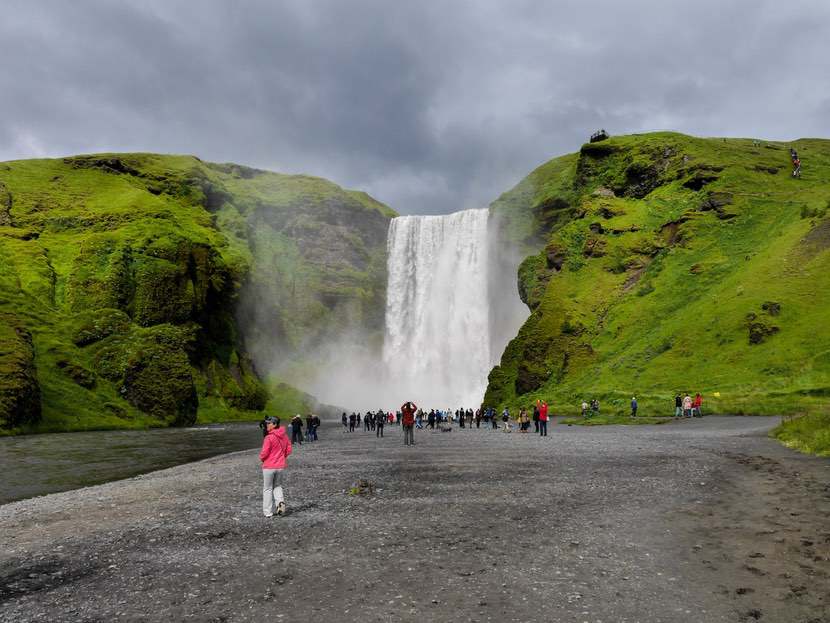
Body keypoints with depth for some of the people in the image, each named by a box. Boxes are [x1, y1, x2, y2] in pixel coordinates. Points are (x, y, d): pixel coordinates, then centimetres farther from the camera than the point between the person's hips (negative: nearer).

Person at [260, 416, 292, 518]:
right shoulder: (284, 436, 1)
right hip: (280, 466, 5)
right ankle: (280, 501, -2)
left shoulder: (269, 437, -19)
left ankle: (268, 511, 13)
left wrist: (261, 458, 2)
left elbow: (264, 453, -19)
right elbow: (288, 449, 7)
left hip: (269, 466, -5)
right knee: (277, 486, 23)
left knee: (267, 489, 9)